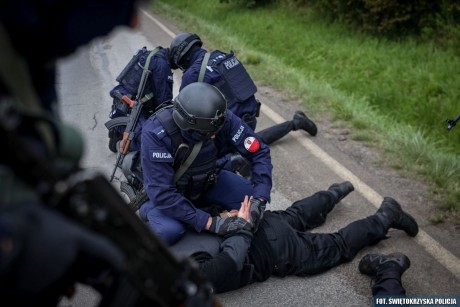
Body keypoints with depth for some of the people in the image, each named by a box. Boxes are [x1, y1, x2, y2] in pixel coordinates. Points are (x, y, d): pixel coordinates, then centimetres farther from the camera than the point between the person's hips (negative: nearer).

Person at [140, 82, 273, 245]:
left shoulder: (224, 119, -26)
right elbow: (162, 193, -34)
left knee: (252, 198, -15)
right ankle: (148, 210, 2)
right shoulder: (155, 133, -35)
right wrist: (209, 223, -36)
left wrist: (259, 199, -29)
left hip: (206, 182, 4)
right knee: (169, 231, -33)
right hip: (170, 191, -4)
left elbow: (260, 153, -16)